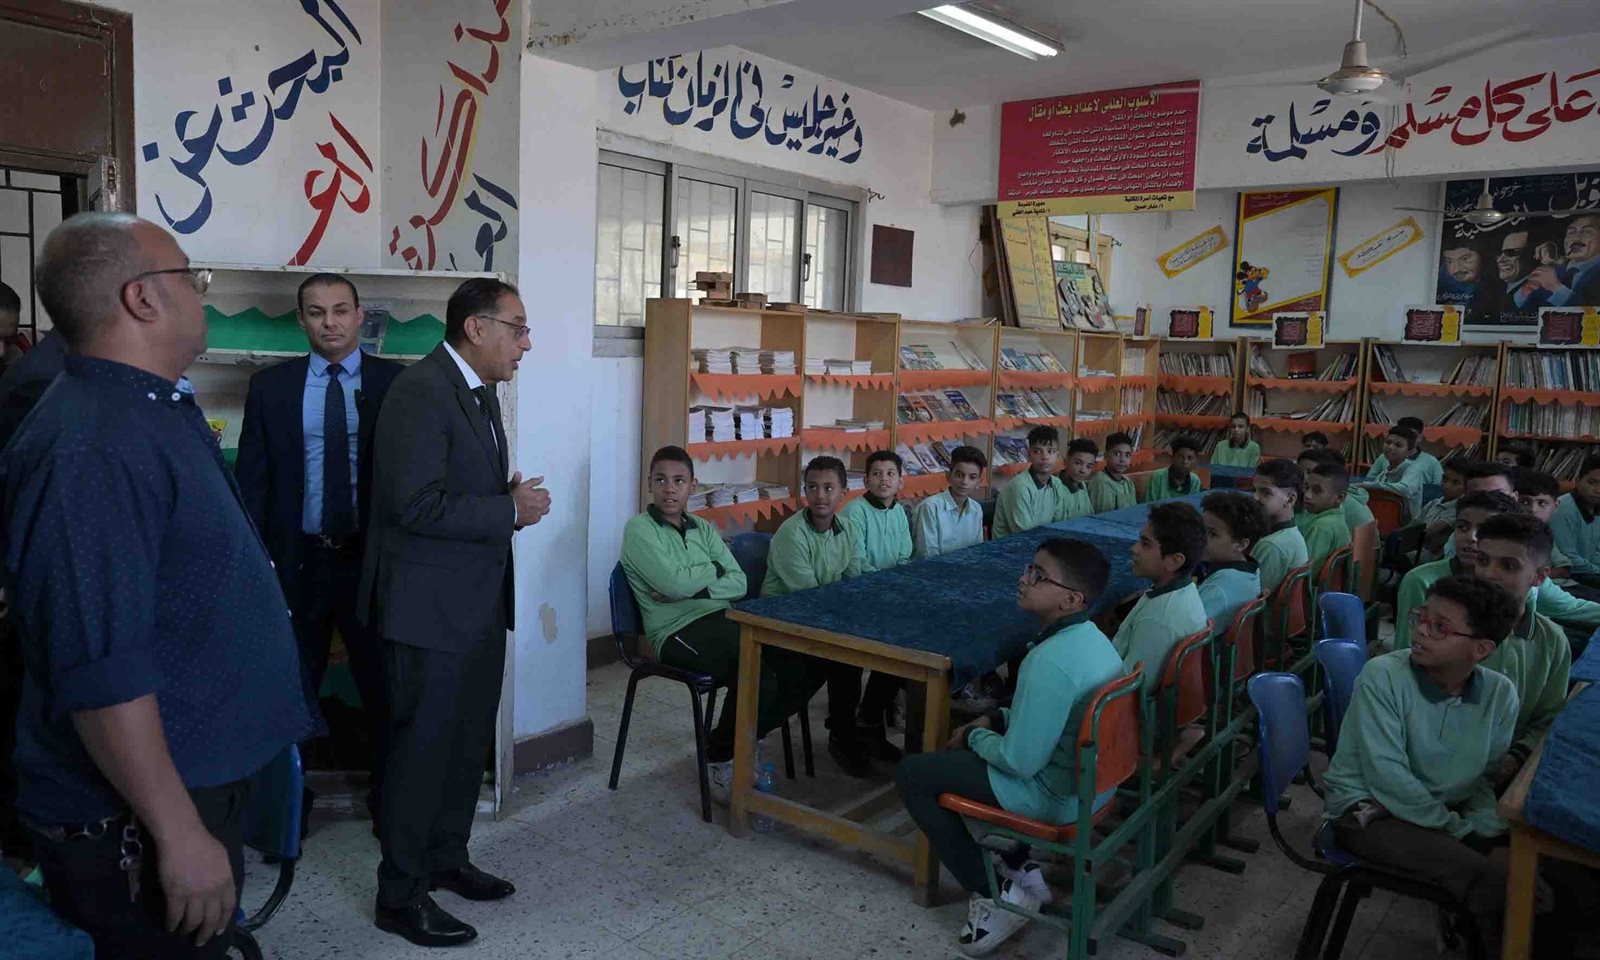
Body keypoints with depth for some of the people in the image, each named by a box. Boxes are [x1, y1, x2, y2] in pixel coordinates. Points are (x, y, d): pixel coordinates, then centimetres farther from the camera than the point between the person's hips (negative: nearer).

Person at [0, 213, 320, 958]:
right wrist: (180, 834, -24)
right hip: (135, 822, -10)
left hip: (201, 784, 10)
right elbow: (102, 674, -28)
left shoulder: (159, 413, 8)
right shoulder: (92, 450, -24)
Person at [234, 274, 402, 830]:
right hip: (297, 560, 2)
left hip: (373, 559, -1)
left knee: (383, 689, 9)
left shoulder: (395, 383, -2)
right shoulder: (271, 386, 4)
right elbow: (252, 478, 4)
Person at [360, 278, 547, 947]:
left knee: (469, 741, 18)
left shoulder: (480, 391, 12)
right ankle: (400, 894, 17)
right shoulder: (420, 391, -18)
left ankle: (446, 858, 35)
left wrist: (513, 502, 1)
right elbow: (416, 505, -26)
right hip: (430, 605, -9)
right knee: (423, 746, 2)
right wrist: (510, 510, -18)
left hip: (478, 602, 9)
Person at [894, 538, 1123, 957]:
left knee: (911, 773, 0)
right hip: (1094, 780, 9)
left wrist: (975, 737, -7)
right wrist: (996, 719, 8)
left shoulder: (1049, 661, -30)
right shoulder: (1093, 638, 0)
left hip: (1055, 796, -9)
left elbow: (1019, 762, -25)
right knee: (968, 750, 27)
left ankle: (994, 894, 6)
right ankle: (1019, 868, 25)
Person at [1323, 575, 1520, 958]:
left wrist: (1480, 829, -15)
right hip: (1368, 812, -6)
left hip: (1447, 812, 6)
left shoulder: (1500, 693, -2)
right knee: (1497, 881, -23)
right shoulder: (1383, 675, -18)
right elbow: (1388, 776, -21)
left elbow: (1492, 777, 3)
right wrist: (1459, 832, -16)